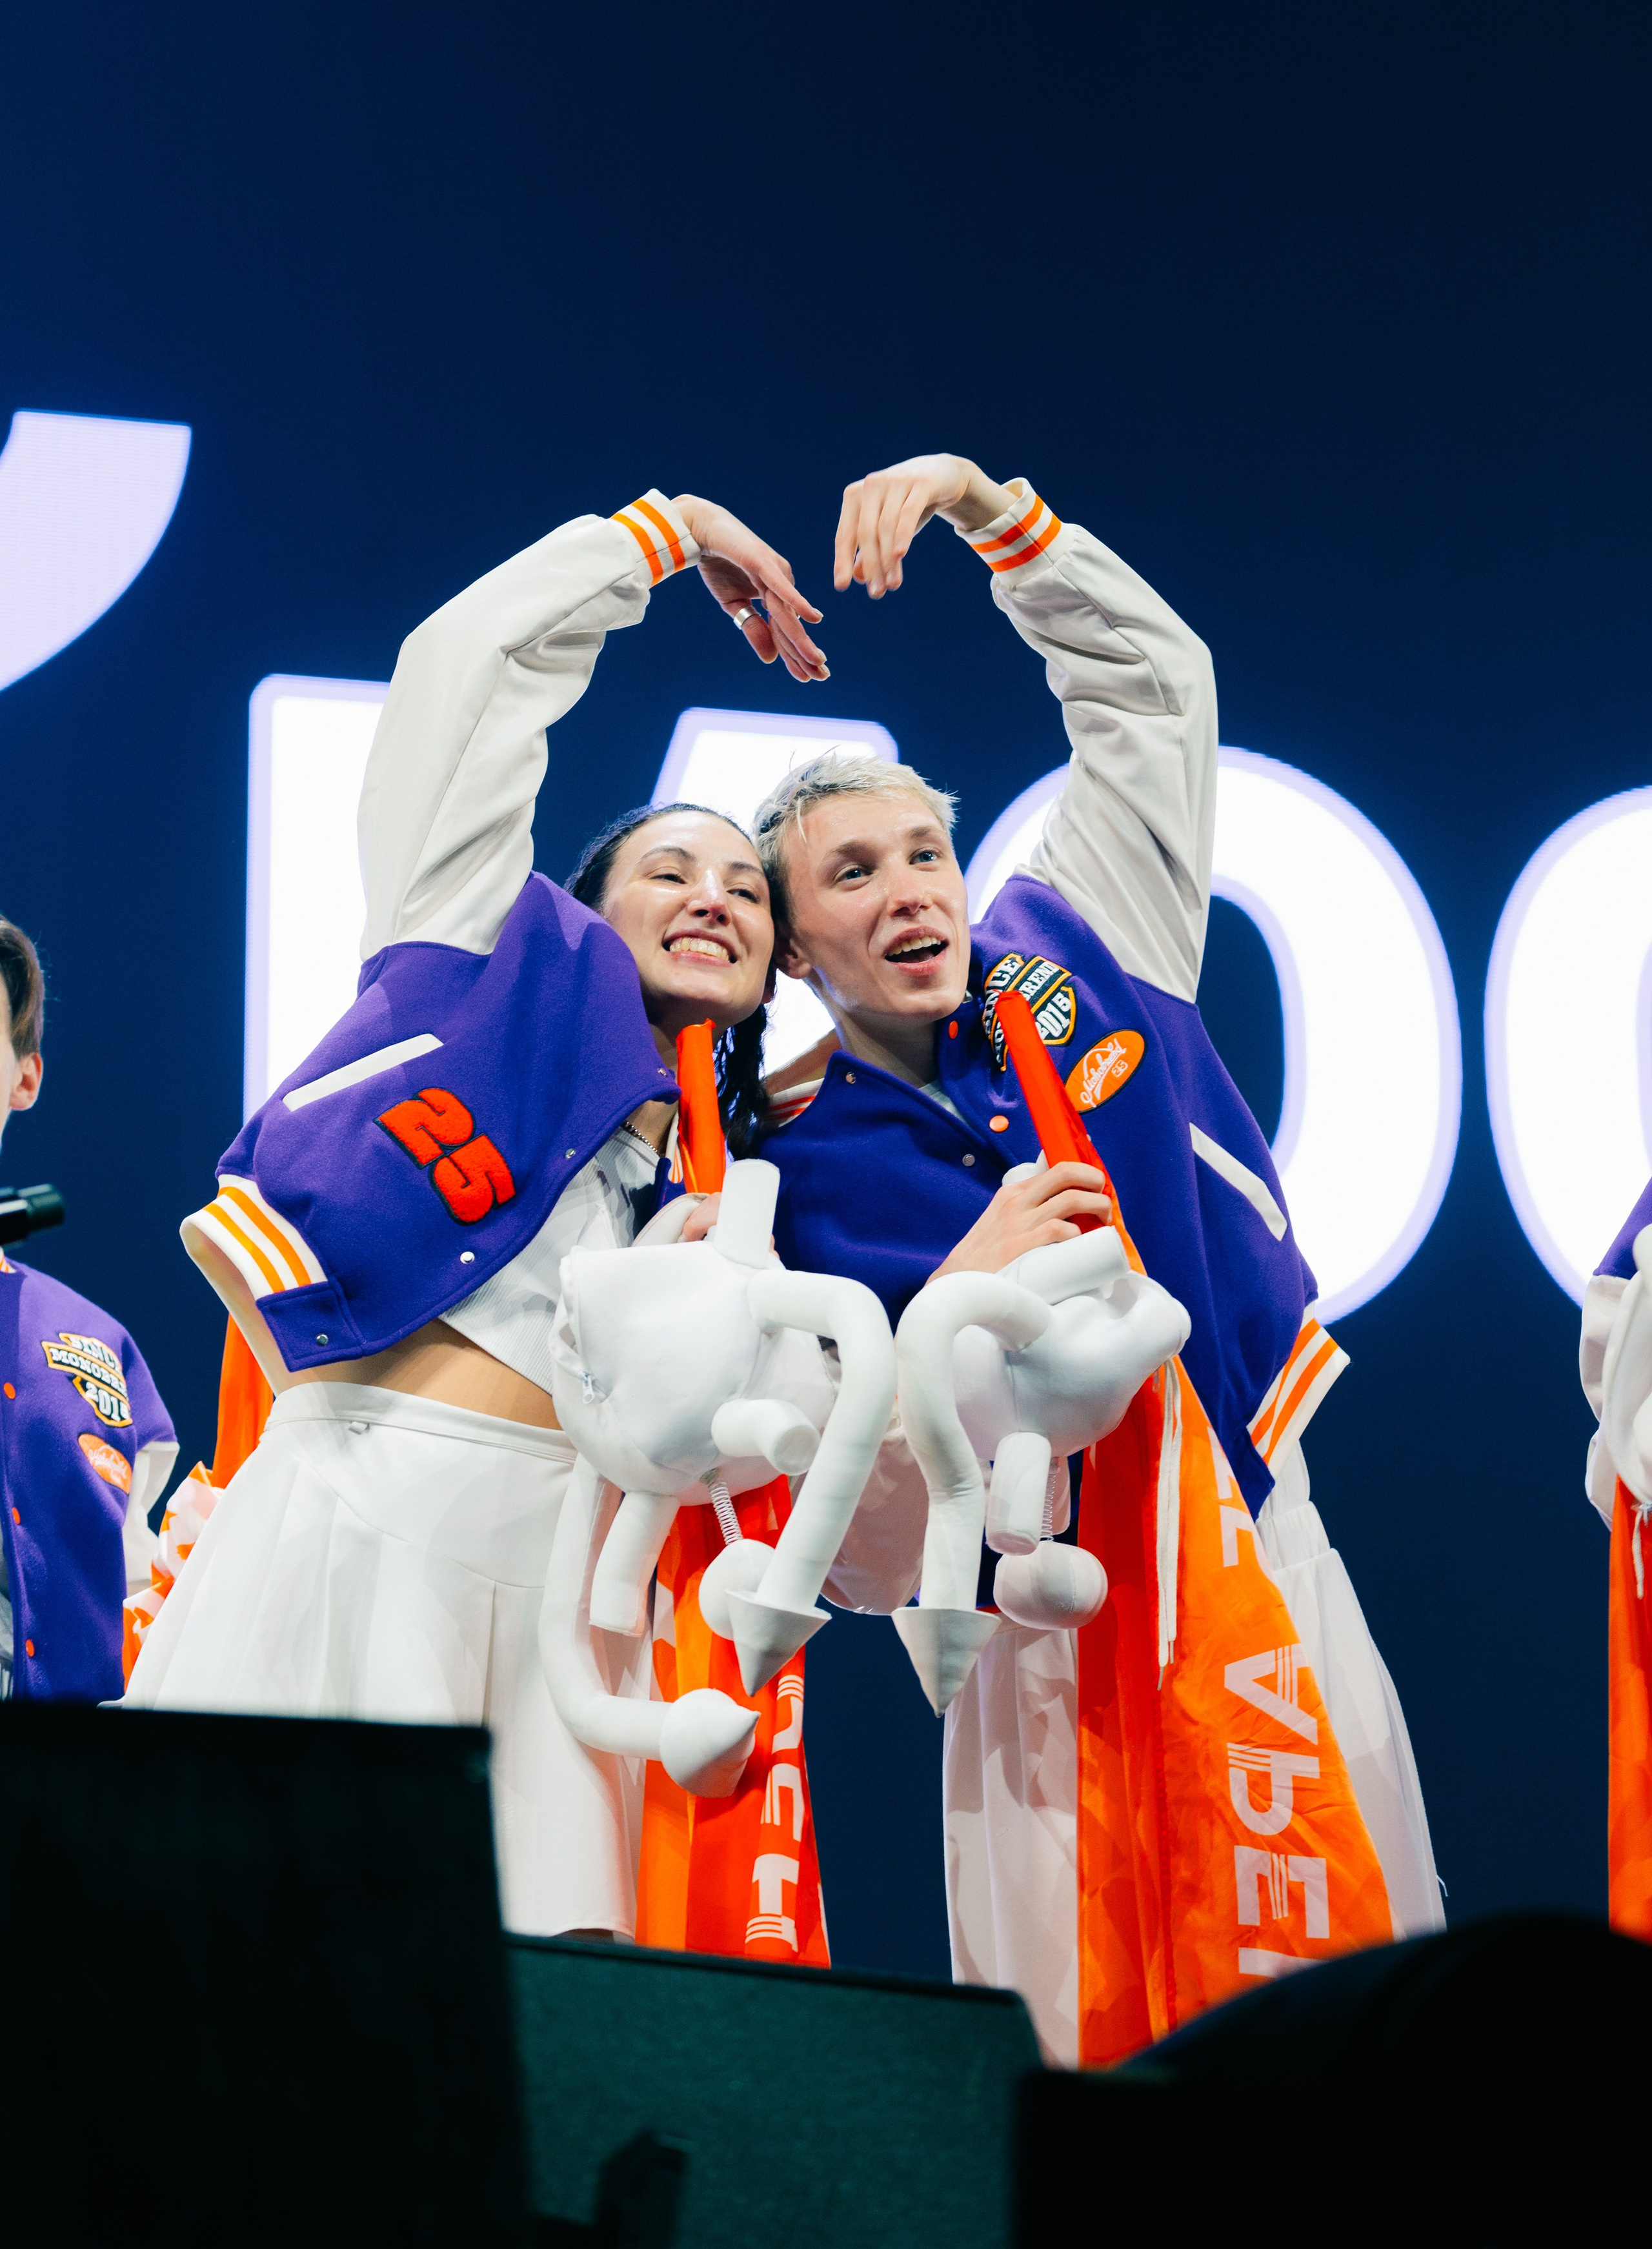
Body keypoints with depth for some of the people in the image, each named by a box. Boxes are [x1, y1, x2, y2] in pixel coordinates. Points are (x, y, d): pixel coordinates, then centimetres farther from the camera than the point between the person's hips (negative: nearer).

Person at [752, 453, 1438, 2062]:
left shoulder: (1071, 954, 6)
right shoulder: (805, 1165, -3)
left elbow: (1154, 687, 14)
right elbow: (861, 1543, -10)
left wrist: (989, 512, 4)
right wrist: (966, 1297, -24)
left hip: (1267, 1548, 3)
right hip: (1063, 1612, -3)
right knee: (1086, 2044, -6)